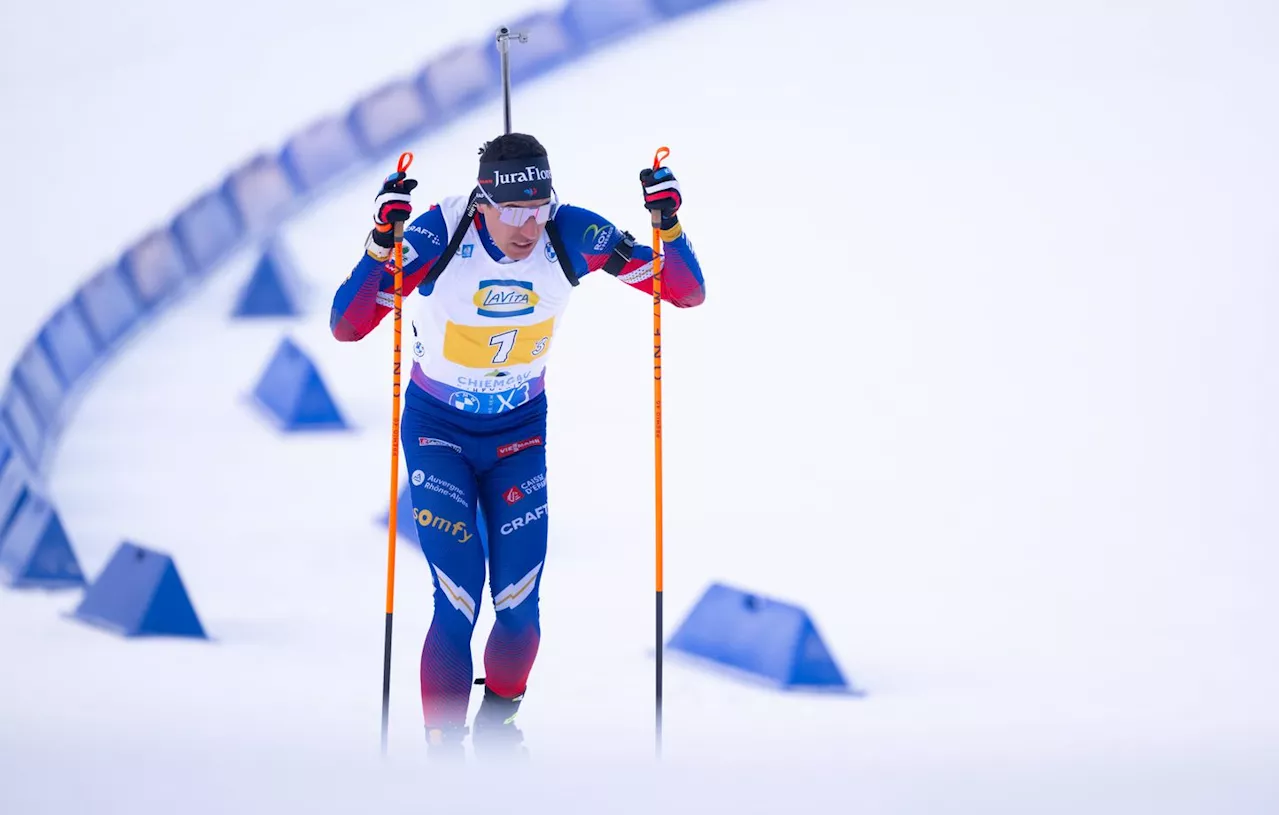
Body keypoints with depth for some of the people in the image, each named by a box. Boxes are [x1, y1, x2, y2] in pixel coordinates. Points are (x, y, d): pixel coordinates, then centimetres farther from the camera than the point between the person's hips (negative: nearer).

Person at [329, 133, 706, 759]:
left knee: (519, 606, -1)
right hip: (437, 431, -2)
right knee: (457, 602, -14)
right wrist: (382, 244, -43)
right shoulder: (438, 235, -27)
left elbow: (686, 293, -13)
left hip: (520, 431, 2)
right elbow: (346, 327, -29)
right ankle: (443, 744, 2)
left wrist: (668, 225, -30)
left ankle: (498, 721, 28)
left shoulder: (570, 236, -19)